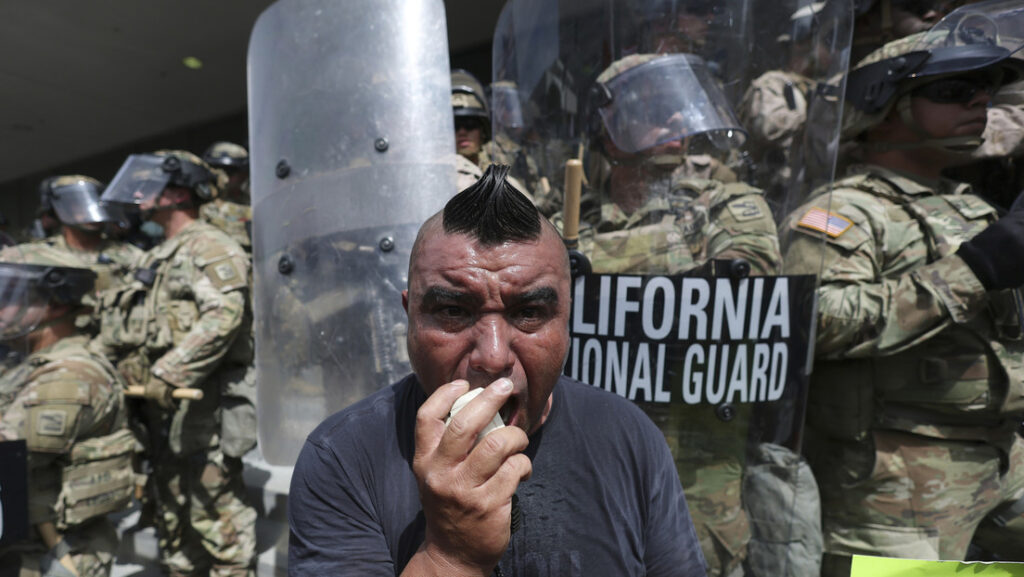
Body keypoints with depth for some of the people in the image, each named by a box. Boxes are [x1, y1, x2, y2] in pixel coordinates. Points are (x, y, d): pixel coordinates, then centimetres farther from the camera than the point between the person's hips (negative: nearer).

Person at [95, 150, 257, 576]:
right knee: (172, 510, 19)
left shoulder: (210, 247, -10)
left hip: (197, 409, -9)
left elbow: (223, 317, -24)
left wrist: (167, 374, -25)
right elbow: (123, 328, 25)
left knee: (214, 508, -2)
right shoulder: (158, 257, 20)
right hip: (159, 411, 10)